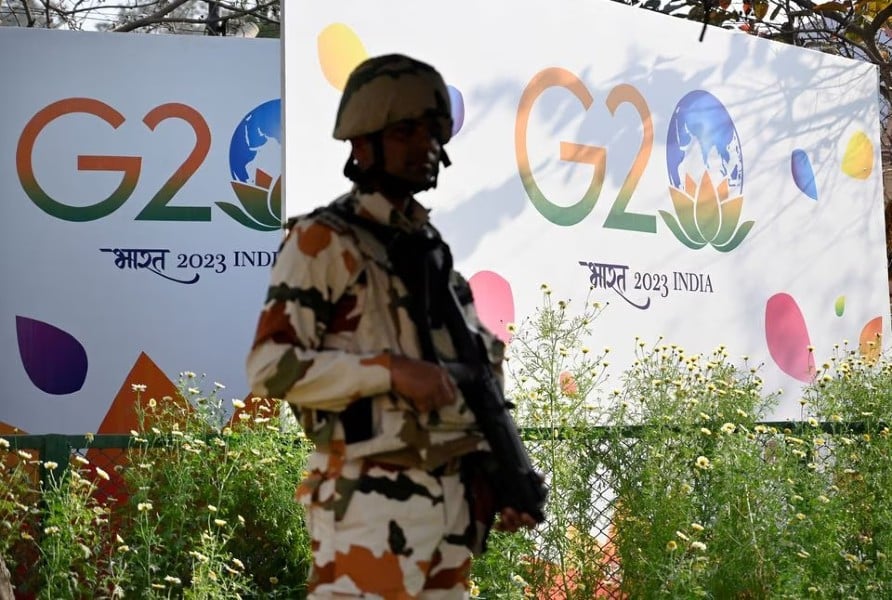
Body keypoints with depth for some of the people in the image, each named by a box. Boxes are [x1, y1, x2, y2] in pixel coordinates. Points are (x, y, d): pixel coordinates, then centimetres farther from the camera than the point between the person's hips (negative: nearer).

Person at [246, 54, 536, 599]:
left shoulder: (432, 247, 16)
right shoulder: (323, 241, -6)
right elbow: (271, 366, -14)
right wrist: (391, 370, -19)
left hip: (451, 498, 7)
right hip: (371, 499, -7)